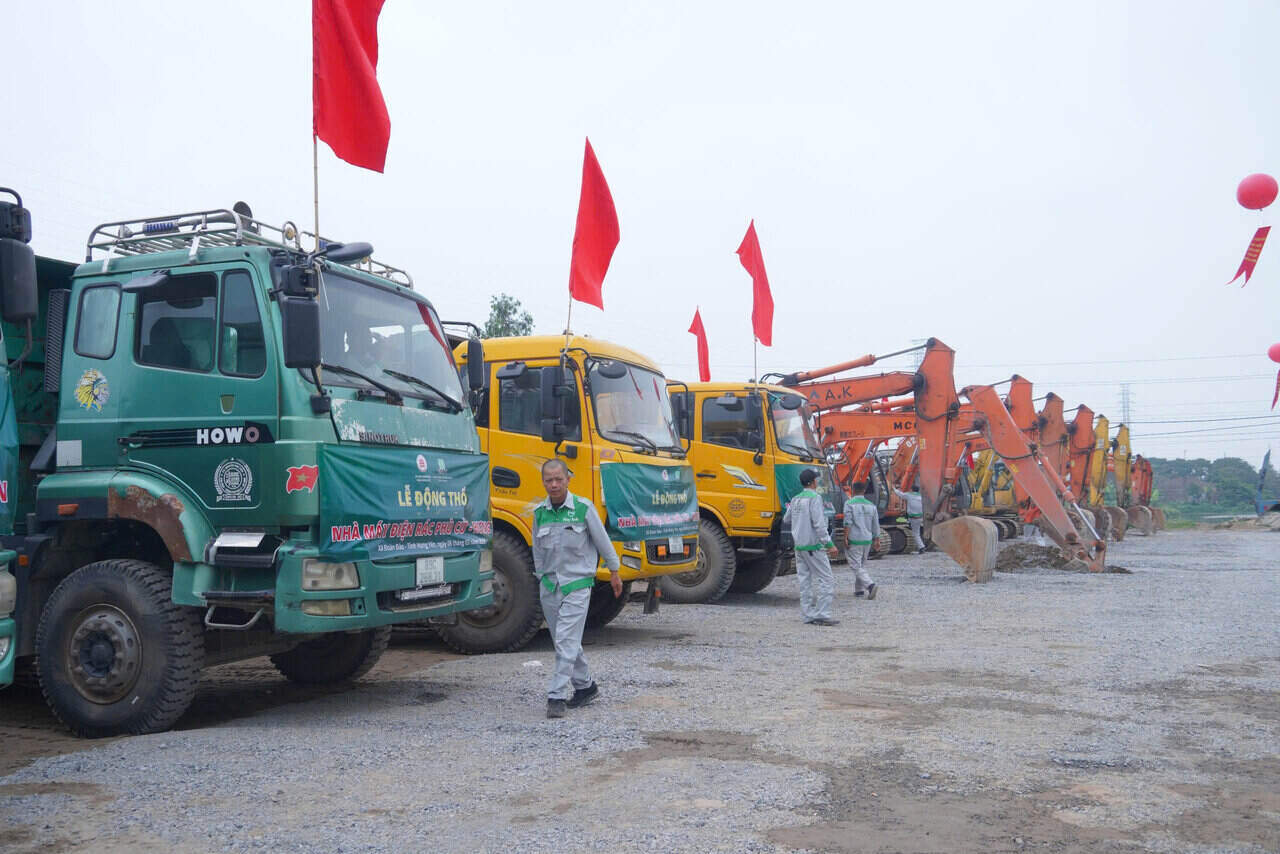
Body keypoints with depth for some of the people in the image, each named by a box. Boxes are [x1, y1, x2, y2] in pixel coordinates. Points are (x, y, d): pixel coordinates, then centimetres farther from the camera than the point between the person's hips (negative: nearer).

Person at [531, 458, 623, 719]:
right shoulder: (539, 512, 3)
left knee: (566, 641, -12)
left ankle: (556, 696, -11)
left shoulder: (584, 508, -8)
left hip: (577, 584, -5)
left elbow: (602, 540, 2)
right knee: (564, 641, 13)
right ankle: (585, 687, 29)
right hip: (549, 585, 5)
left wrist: (614, 572, 9)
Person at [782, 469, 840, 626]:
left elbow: (786, 520, 23)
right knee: (826, 580, -4)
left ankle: (808, 615, 8)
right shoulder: (814, 498, -12)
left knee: (805, 580, 8)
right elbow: (819, 524, -19)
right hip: (813, 545, -8)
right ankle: (822, 615, -9)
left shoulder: (795, 499, 11)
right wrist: (829, 544, -19)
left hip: (799, 546, 8)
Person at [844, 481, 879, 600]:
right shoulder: (871, 505, 5)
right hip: (867, 540, 5)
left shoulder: (849, 504, -9)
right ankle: (859, 589, 21)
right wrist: (875, 540, 18)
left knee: (856, 566, -4)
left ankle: (870, 584, -23)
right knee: (862, 565, 18)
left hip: (854, 540, -5)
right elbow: (876, 526, 9)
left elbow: (847, 523, -16)